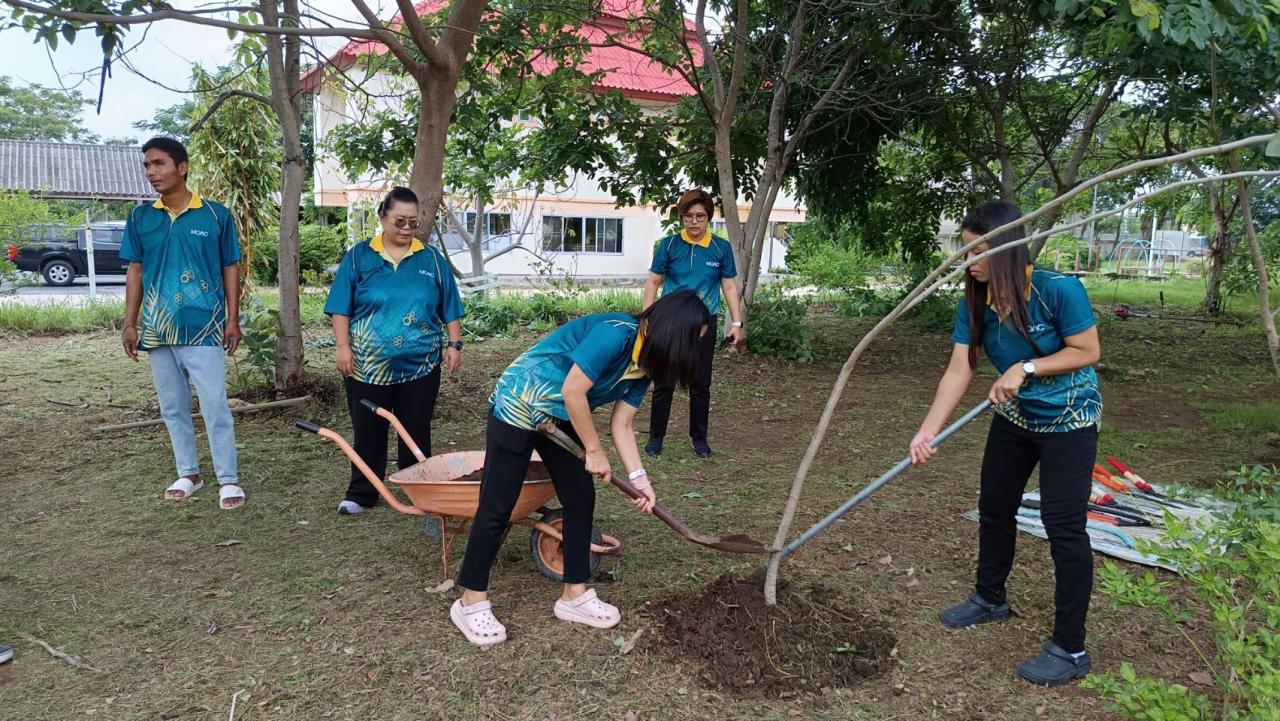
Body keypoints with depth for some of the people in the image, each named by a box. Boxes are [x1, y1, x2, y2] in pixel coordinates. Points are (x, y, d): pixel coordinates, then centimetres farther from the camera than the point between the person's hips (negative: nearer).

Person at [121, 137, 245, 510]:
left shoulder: (216, 215, -2)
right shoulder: (140, 217, 6)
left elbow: (230, 269, 2)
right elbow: (135, 272, 10)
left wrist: (233, 320, -4)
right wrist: (130, 323, 5)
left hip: (203, 328, -4)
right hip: (157, 329, 4)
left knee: (215, 407, -5)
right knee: (173, 409, 13)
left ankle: (228, 480, 3)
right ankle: (188, 474, 26)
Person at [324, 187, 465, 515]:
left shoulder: (432, 260, 6)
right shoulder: (359, 257, 2)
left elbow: (450, 309, 9)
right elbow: (340, 307, 1)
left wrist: (454, 344, 1)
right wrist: (343, 347, -7)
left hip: (420, 365, 1)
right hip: (367, 365, 0)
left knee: (416, 433, 8)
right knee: (368, 432, 8)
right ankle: (361, 493, 22)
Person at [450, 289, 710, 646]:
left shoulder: (644, 362, 0)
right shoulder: (615, 334, -28)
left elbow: (621, 425, 2)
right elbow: (573, 391, -27)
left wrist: (639, 478, -7)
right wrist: (595, 451, -17)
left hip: (561, 419, 9)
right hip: (518, 407, -9)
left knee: (581, 497, 6)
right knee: (497, 507, -3)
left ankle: (575, 595, 18)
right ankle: (471, 602, 12)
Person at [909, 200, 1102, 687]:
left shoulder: (1058, 290, -26)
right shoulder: (975, 303, -11)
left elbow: (1087, 351, -18)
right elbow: (959, 370, -14)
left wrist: (1025, 368, -28)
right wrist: (927, 432, -22)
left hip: (1068, 420, -6)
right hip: (1015, 418, 6)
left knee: (1064, 527, -7)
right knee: (994, 509, 16)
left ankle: (1070, 650, 4)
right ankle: (991, 600, 39)